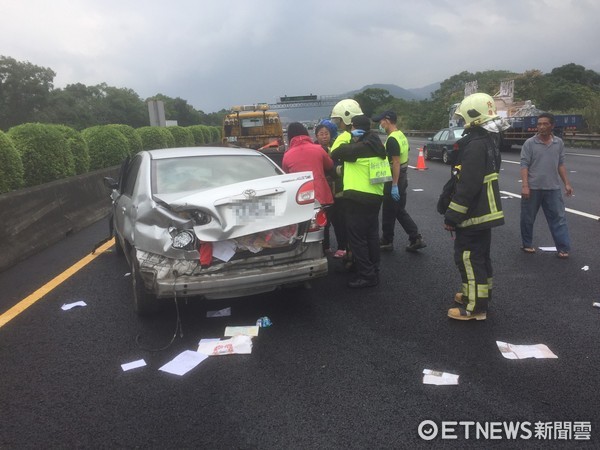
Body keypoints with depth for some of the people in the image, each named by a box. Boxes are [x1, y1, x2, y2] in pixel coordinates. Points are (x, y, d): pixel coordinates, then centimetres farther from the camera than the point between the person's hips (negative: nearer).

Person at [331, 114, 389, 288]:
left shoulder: (360, 147, -17)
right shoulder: (377, 145, 10)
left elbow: (335, 153, -12)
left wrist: (345, 135, 5)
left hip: (358, 197, -9)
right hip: (375, 196, 9)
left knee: (357, 237, -2)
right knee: (372, 234, 16)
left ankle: (366, 276, 0)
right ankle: (374, 272, 25)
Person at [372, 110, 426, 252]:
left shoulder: (392, 139, -19)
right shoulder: (401, 135, 12)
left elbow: (396, 163, -23)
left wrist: (394, 185, -23)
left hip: (394, 179, -10)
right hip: (403, 177, 10)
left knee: (388, 212, 4)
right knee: (400, 211, 15)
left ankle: (387, 241, 17)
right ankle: (416, 239, 12)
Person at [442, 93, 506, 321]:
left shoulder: (476, 145, -22)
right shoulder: (488, 140, 11)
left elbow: (467, 186, -27)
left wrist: (452, 216, -21)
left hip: (474, 213, -10)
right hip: (485, 211, 10)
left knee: (468, 258, -3)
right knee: (480, 256, 20)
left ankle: (475, 307, 3)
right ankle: (480, 294, 34)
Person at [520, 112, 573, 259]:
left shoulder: (559, 143, 6)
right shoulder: (529, 143, -5)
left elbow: (561, 164, 12)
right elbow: (524, 165, -8)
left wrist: (566, 183, 7)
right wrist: (525, 185, -16)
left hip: (553, 188, 3)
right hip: (533, 188, -2)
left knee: (558, 218, 2)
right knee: (528, 218, 7)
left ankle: (563, 248, 7)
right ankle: (527, 244, 23)